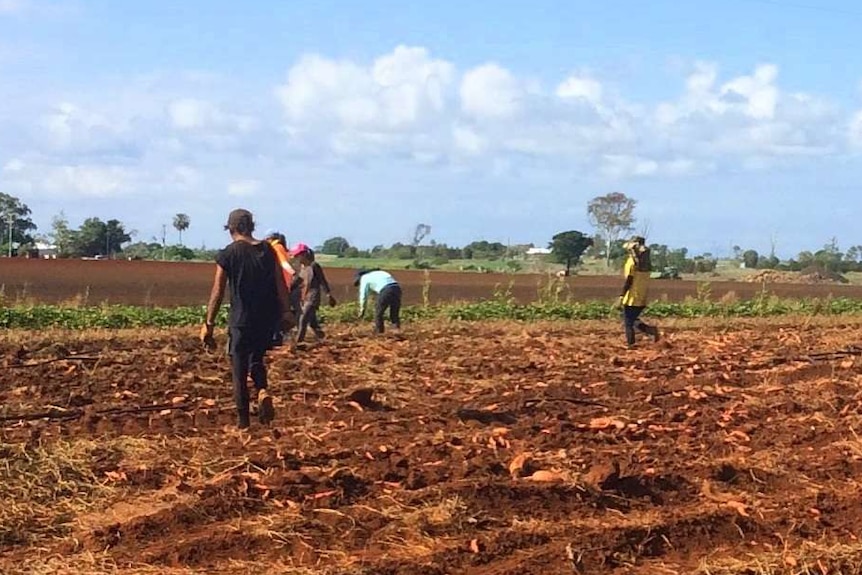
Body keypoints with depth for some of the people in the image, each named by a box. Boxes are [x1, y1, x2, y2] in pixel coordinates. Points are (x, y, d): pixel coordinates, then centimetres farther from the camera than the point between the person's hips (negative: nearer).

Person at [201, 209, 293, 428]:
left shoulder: (227, 255, -7)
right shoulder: (267, 250, 3)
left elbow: (217, 293, -8)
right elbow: (281, 285, 2)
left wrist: (209, 324, -3)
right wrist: (286, 312, 10)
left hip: (241, 321, -4)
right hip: (267, 319, 4)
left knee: (239, 370, 7)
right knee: (257, 359, 22)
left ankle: (243, 420, 8)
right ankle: (263, 391, -7)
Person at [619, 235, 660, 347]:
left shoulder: (631, 262, -12)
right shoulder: (645, 262, 9)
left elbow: (629, 280, -16)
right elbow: (645, 280, 13)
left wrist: (622, 295, -11)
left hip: (632, 297, -7)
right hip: (642, 298, 7)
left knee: (628, 323, 2)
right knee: (634, 320, 18)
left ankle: (631, 344, 1)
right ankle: (651, 330, -2)